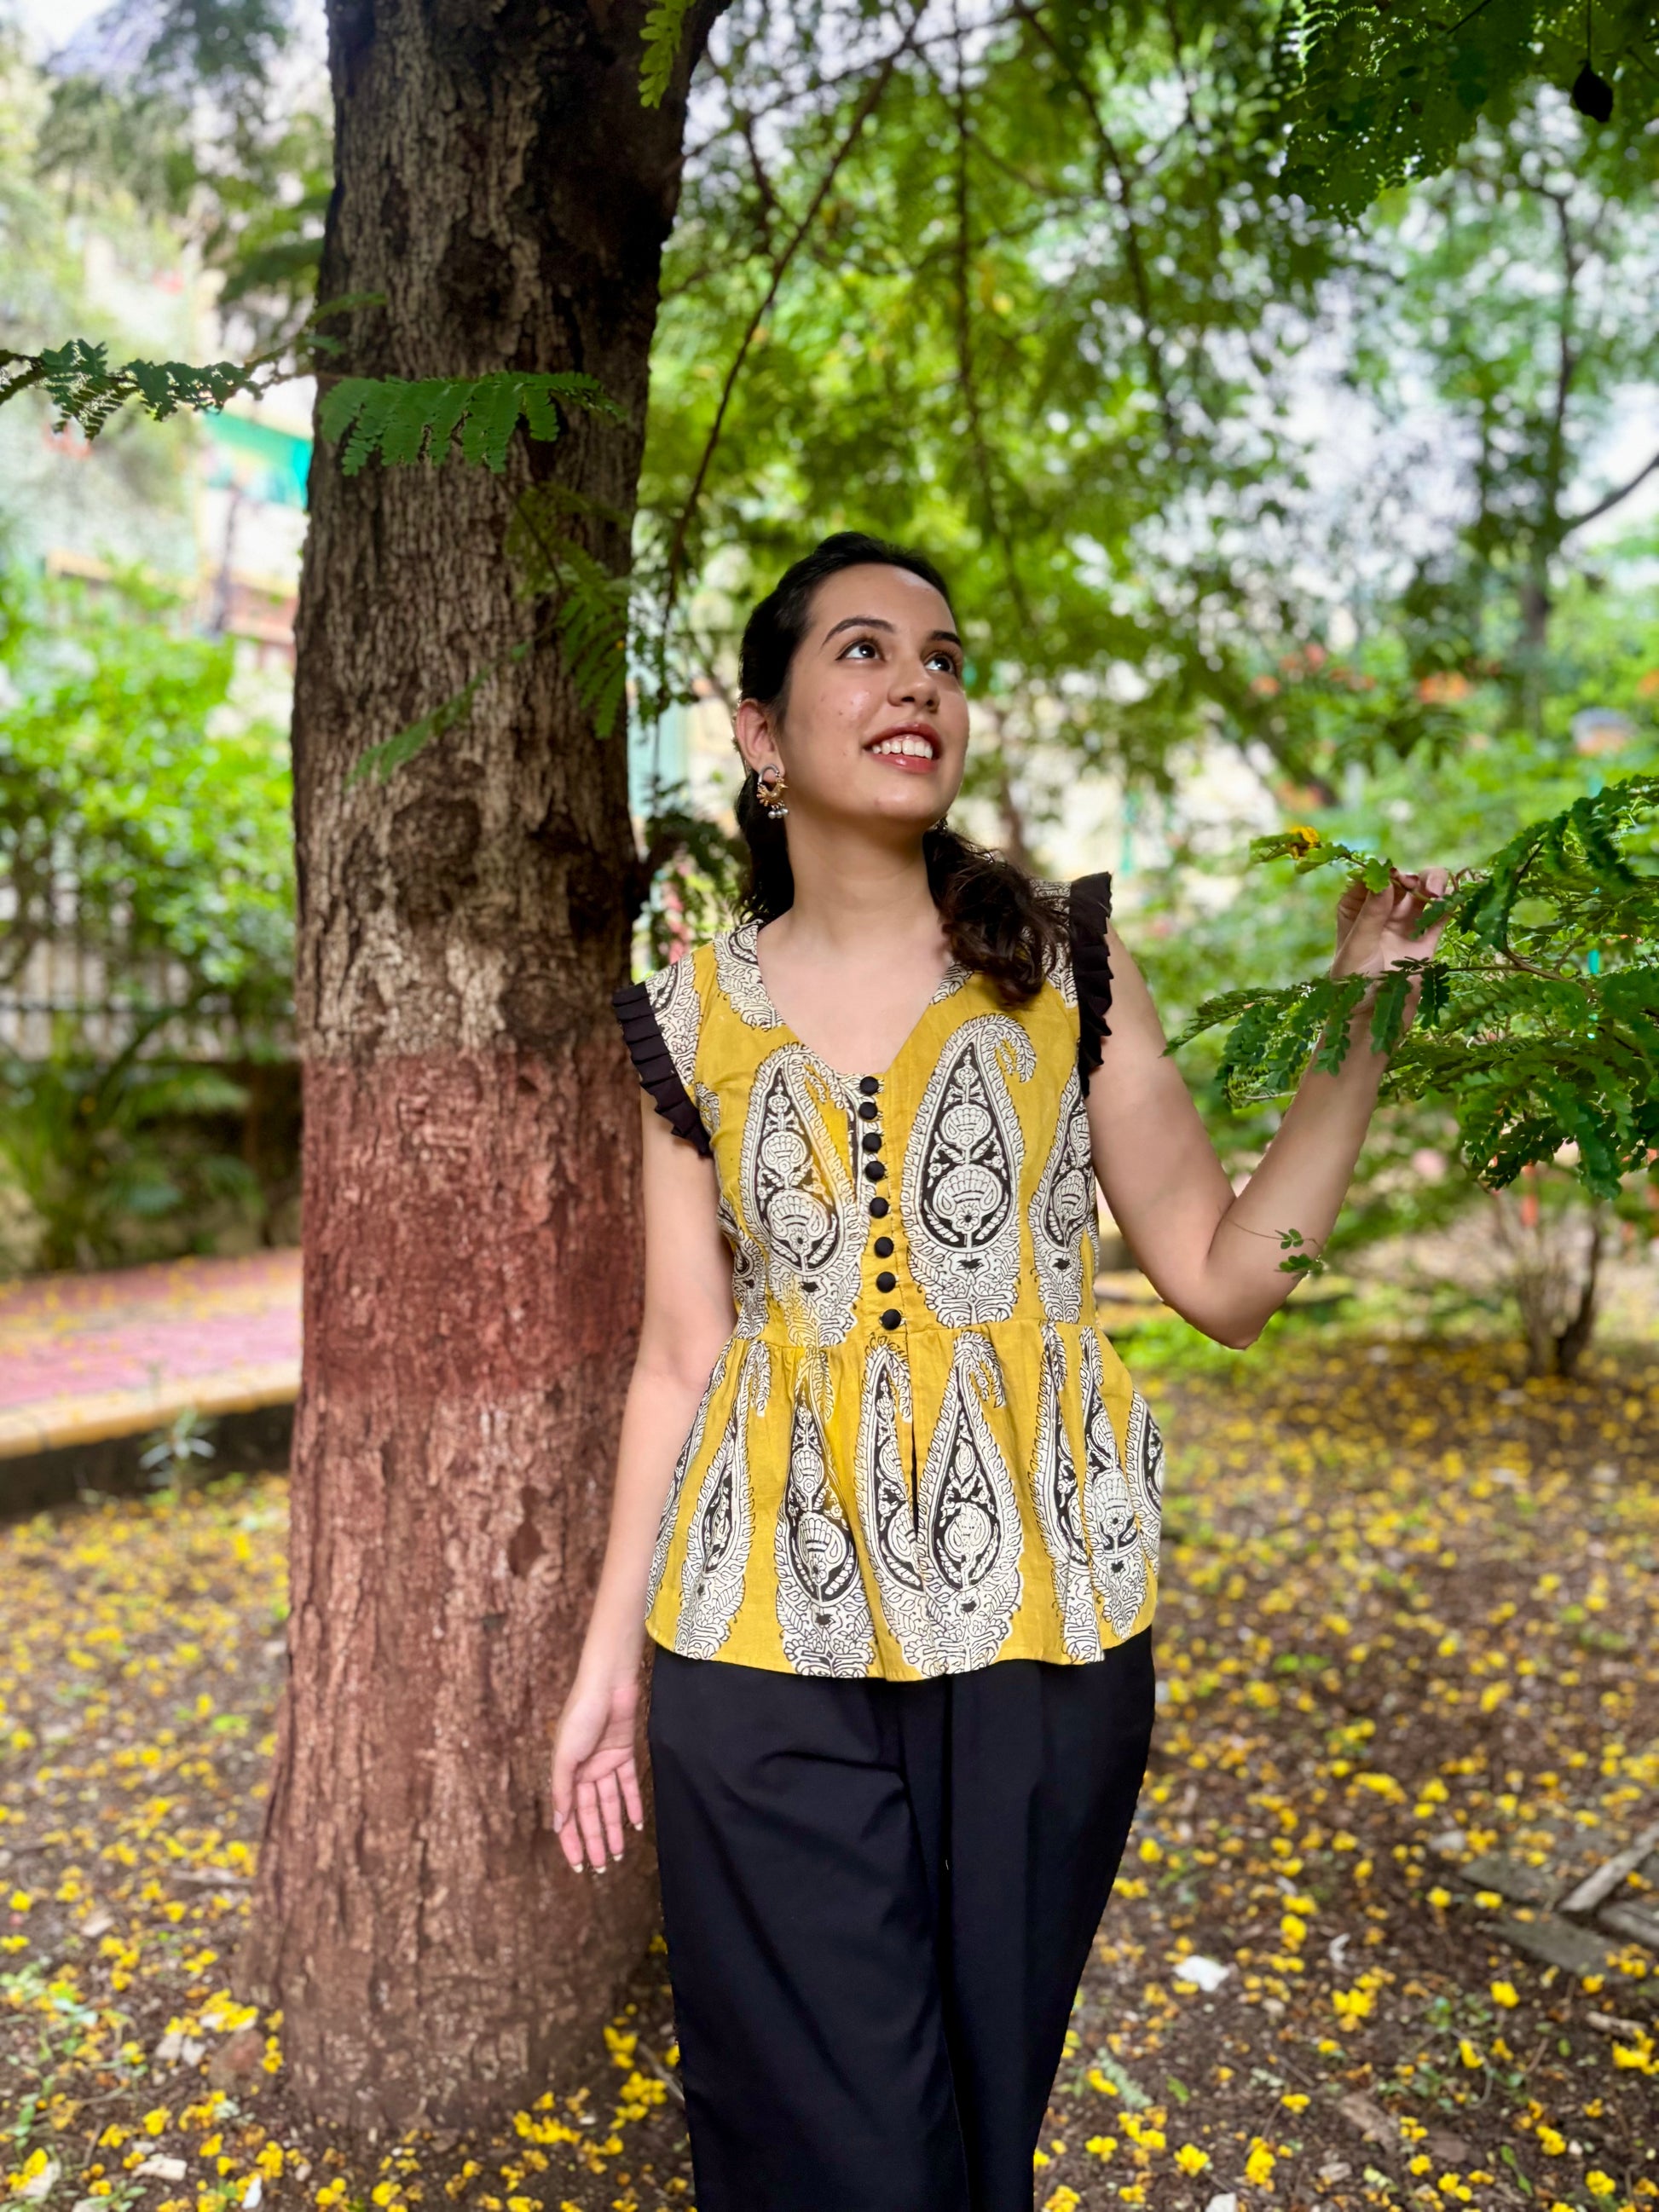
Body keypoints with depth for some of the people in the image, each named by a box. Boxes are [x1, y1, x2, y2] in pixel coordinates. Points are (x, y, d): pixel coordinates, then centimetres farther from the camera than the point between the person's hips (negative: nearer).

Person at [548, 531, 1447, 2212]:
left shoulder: (1065, 969, 2)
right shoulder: (693, 1020, 3)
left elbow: (1226, 1280, 0)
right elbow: (681, 1359, 6)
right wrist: (609, 1653, 6)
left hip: (1034, 1626, 1)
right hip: (768, 1643, 0)